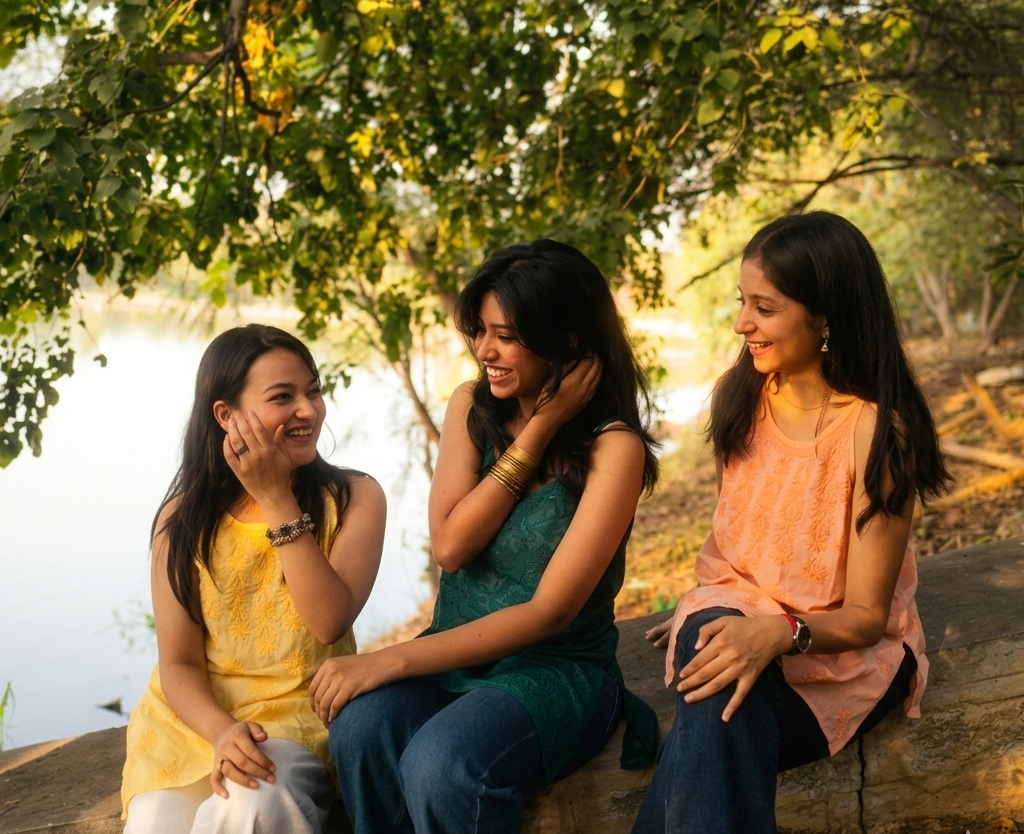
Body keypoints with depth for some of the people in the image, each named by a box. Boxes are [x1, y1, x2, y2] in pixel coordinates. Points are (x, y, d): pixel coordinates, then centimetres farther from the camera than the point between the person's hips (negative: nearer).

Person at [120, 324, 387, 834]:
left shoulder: (354, 498, -4)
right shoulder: (183, 517, 0)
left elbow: (331, 622, -17)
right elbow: (178, 663, -1)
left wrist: (277, 499, -20)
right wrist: (222, 731, -22)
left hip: (302, 714, -1)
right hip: (195, 719, 2)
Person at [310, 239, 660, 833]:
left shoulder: (613, 445, -12)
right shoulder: (472, 407, 5)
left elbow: (548, 614, -15)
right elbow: (450, 546, -7)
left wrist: (392, 660, -20)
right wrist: (536, 433, -12)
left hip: (557, 668, -4)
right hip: (455, 657, 4)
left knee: (440, 765, -34)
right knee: (359, 730, -29)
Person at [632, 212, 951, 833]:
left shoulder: (876, 429, -18)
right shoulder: (741, 397, -1)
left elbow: (865, 615, -14)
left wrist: (779, 633, -33)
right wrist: (707, 616, 0)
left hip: (844, 649, -3)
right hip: (737, 615, 4)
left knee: (718, 714, -33)